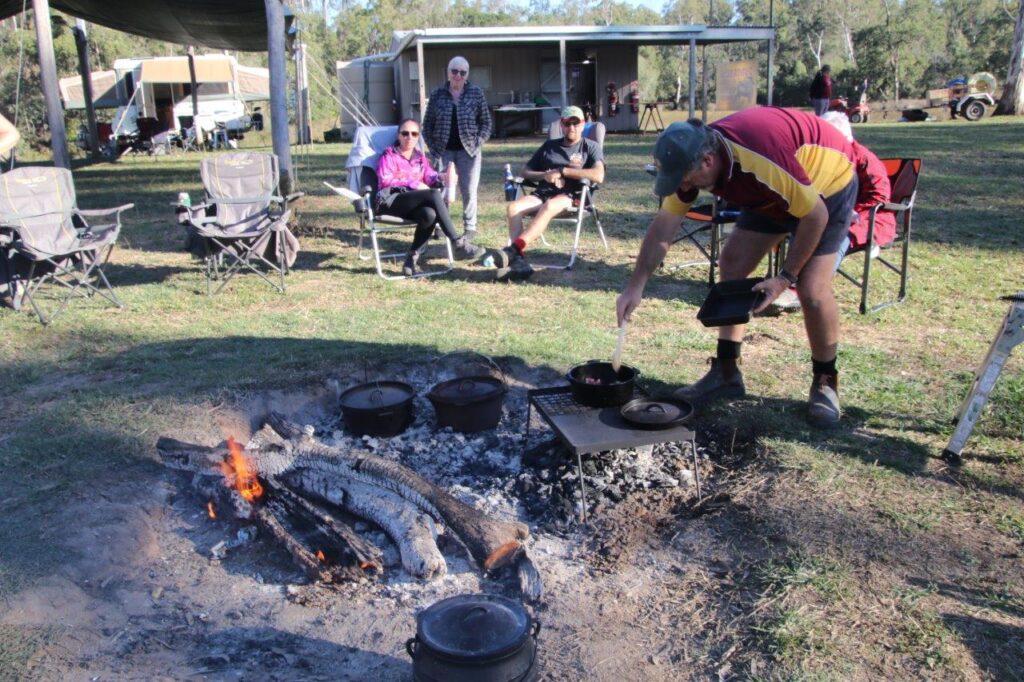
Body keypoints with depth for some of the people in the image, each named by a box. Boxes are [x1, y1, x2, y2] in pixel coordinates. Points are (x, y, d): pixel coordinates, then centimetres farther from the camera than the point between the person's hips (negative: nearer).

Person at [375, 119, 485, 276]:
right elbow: (385, 181, -7)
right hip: (391, 201, -5)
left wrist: (442, 178, -18)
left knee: (430, 214, -35)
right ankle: (458, 244, -34)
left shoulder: (420, 157, 22)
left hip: (413, 204, 5)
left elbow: (430, 177, 6)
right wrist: (414, 184, -12)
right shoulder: (388, 155, 7)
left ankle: (412, 257, -19)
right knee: (434, 194, -30)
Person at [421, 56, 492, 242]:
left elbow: (486, 122, 6)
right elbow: (428, 124, 10)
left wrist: (478, 143, -5)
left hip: (468, 150, -1)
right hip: (443, 150, 1)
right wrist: (432, 146, 0)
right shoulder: (437, 95, 6)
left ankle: (470, 227, 11)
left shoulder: (476, 93, 4)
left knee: (469, 191, -1)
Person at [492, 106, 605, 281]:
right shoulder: (549, 146, 25)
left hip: (571, 196, -4)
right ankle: (519, 261, -39)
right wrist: (544, 175, 1)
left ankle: (513, 250, -48)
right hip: (543, 193, 4)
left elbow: (598, 176, -7)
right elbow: (524, 172, 23)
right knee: (513, 207, -27)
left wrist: (563, 171, -8)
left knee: (549, 206, -39)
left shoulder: (591, 147, 13)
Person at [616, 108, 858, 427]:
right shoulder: (692, 158, -19)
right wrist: (635, 286, -15)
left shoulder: (763, 160, -41)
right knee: (732, 264, -2)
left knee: (811, 288, -17)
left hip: (829, 181, -7)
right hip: (775, 192, 7)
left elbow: (816, 215, -30)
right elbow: (664, 225, -12)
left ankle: (825, 382, 5)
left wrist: (784, 278, -26)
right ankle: (726, 372, 8)